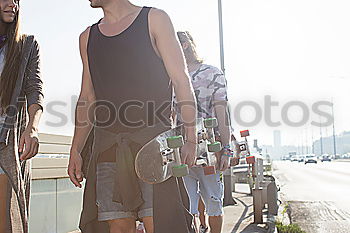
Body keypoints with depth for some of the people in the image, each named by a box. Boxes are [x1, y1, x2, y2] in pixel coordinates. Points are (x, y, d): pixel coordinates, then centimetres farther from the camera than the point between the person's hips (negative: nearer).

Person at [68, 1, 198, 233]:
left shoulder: (154, 19, 8)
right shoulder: (88, 37, 21)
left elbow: (181, 82, 1)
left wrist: (191, 139, -9)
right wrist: (76, 149, 12)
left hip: (153, 137, -4)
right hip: (107, 145, 4)